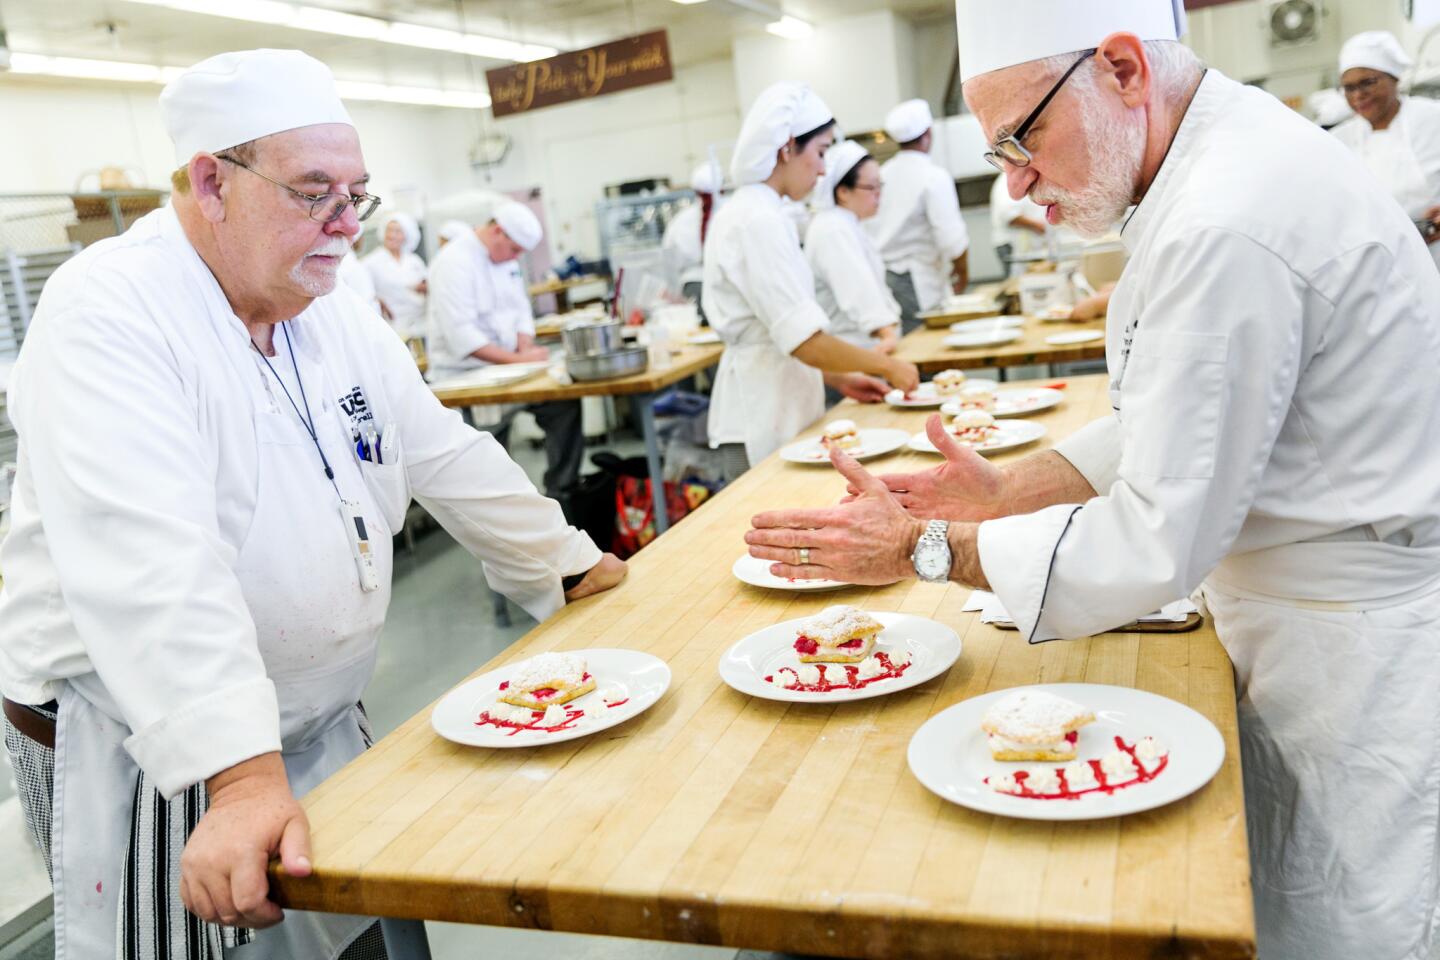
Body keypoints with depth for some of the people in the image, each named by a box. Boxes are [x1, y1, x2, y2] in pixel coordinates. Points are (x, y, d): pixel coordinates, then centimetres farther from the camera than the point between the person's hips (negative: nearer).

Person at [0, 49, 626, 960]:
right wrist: (240, 775, -41)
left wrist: (572, 569, 11)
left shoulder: (336, 313, 5)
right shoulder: (107, 312, -20)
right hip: (143, 758, -7)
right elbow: (150, 564, -33)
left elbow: (449, 457, 12)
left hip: (324, 729, 7)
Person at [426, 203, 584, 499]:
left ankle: (564, 493, -1)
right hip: (465, 374, -7)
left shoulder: (505, 259, 10)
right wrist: (517, 360, -28)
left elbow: (521, 309, 13)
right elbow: (462, 335, -25)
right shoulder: (454, 263, -17)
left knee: (563, 401, -10)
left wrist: (526, 349, -9)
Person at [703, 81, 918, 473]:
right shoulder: (759, 221, -17)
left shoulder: (747, 211, 13)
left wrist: (839, 379, 16)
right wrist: (886, 365, -8)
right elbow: (804, 340, -21)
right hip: (764, 419, -9)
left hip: (774, 408, 9)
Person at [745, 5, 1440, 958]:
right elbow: (1164, 424, 13)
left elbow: (1158, 541, -26)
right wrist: (1005, 488, 2)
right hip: (1302, 628, 9)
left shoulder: (1230, 229, -29)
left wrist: (921, 549, -17)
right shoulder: (1223, 157, 5)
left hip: (1358, 661, -9)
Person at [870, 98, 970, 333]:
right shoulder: (934, 176, -9)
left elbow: (871, 228, 11)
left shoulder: (882, 174, 8)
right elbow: (952, 237, -12)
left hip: (882, 276, 6)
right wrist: (962, 272, 4)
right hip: (917, 285, -6)